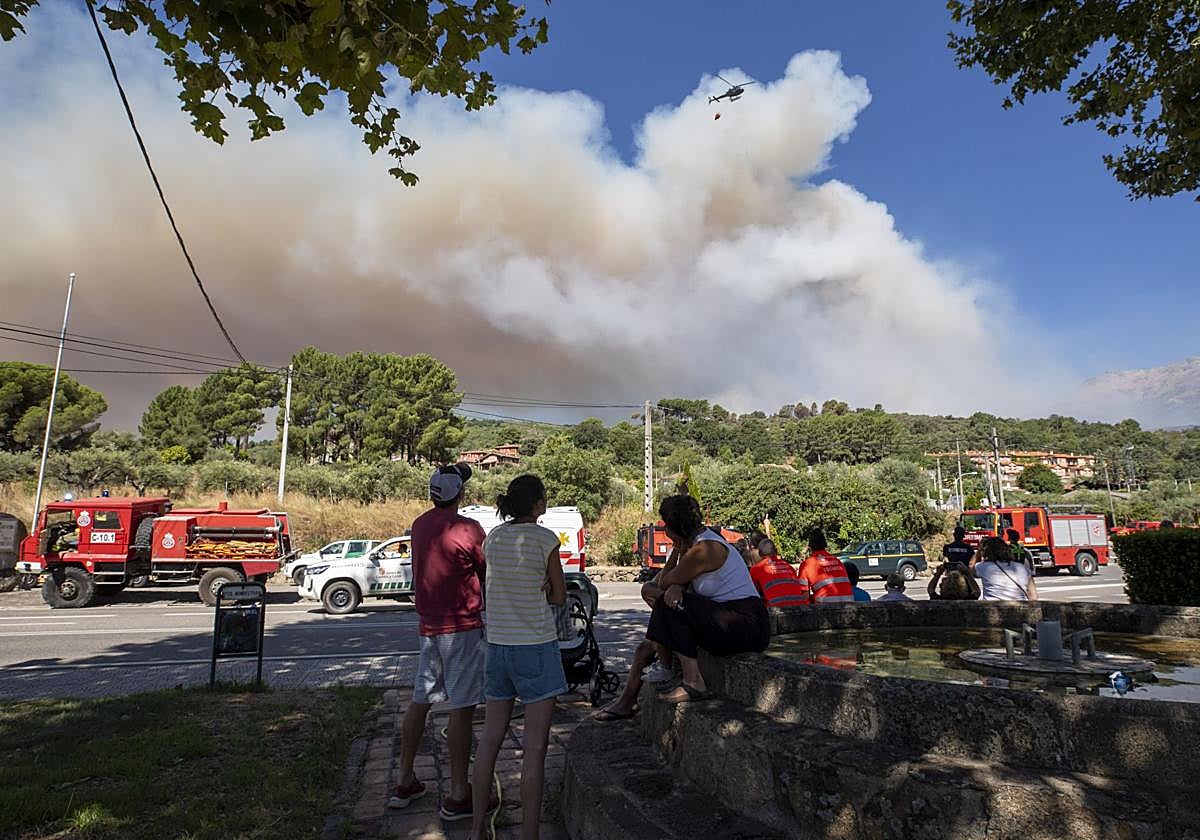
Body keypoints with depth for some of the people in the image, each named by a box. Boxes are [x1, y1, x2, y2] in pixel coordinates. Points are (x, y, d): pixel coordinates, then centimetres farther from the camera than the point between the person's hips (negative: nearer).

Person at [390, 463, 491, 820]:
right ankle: (457, 796, 6)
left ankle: (405, 783, 27)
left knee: (419, 701, 16)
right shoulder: (468, 529, -15)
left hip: (428, 626, 8)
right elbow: (487, 576, -3)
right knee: (461, 709, -1)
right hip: (461, 627, -8)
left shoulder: (419, 525, 6)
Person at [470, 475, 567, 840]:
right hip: (536, 645, -6)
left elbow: (492, 589, 12)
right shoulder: (545, 538, -11)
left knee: (491, 736, 15)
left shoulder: (493, 538, 5)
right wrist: (539, 591, 8)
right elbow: (559, 596, -3)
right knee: (535, 746, 1)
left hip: (497, 643, 6)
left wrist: (531, 589, 0)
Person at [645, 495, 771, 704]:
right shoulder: (704, 539, 13)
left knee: (670, 605, -17)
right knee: (671, 599, 13)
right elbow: (678, 582, 12)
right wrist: (676, 588, -12)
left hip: (748, 626, -10)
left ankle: (694, 683, -13)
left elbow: (667, 582, -6)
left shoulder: (702, 550, -18)